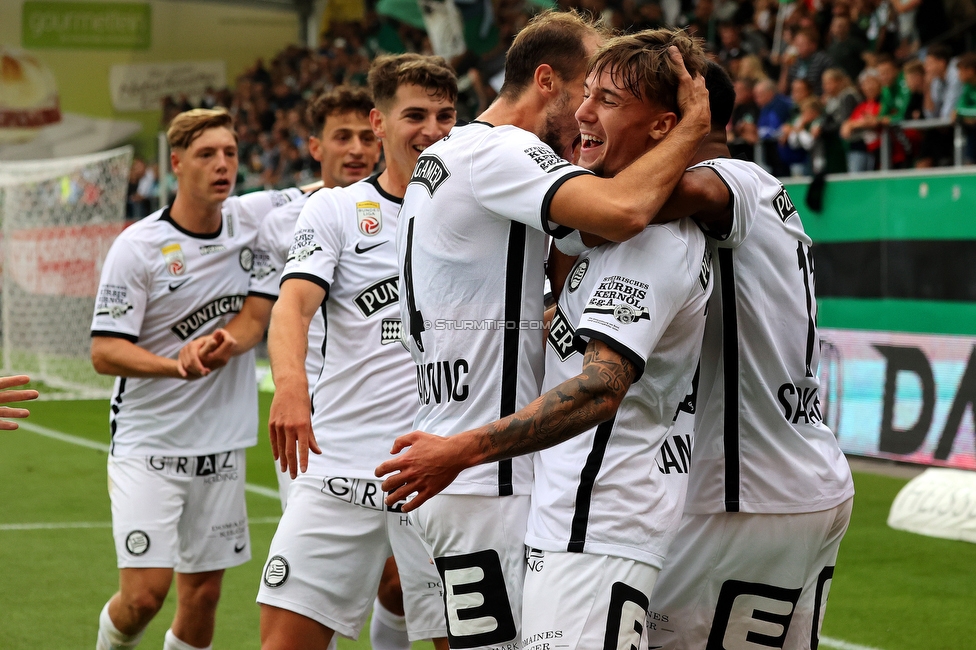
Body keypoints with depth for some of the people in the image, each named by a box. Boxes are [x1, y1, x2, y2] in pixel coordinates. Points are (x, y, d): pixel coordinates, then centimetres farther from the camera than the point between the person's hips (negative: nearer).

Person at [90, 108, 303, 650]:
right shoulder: (138, 247, -11)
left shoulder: (252, 217, 1)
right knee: (145, 592, -12)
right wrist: (177, 365, -28)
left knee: (204, 594, 8)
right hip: (148, 444, -4)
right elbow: (104, 352, -12)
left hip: (223, 446, 4)